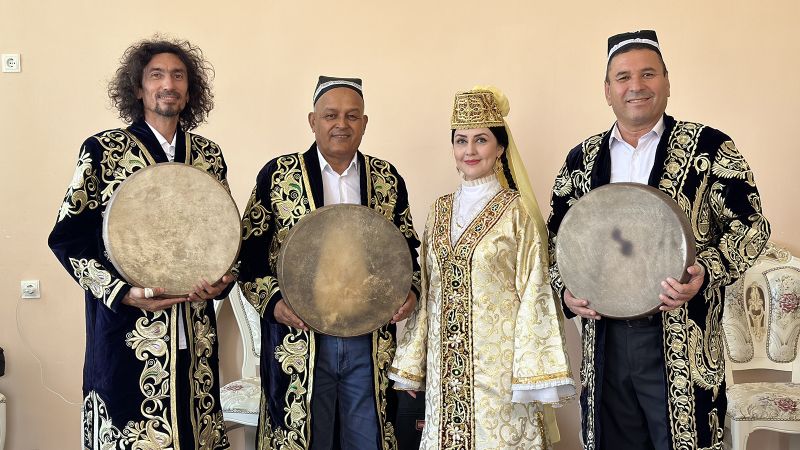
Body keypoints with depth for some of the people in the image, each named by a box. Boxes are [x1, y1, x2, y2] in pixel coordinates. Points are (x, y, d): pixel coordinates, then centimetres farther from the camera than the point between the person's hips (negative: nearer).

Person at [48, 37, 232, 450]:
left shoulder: (208, 156, 11)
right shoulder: (104, 150, 0)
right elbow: (68, 236, -3)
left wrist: (223, 279, -3)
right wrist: (122, 292, -14)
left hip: (194, 334, 3)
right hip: (128, 330, -3)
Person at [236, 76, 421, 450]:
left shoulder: (388, 179, 7)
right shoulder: (277, 175, -1)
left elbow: (408, 249, 13)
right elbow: (250, 253, 0)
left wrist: (410, 290, -5)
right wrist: (273, 301, -14)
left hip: (371, 343, 2)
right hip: (300, 339, -2)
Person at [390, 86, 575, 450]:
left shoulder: (517, 211, -6)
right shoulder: (440, 210, 9)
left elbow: (534, 293, -8)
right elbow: (426, 290, 12)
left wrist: (533, 375, -14)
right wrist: (412, 364, 11)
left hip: (497, 362, -4)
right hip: (446, 365, 5)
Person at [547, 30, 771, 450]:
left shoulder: (708, 147, -1)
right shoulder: (582, 159, 9)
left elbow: (749, 224, -3)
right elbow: (557, 236, 14)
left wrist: (706, 271, -20)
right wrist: (565, 290, -3)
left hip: (682, 343, -3)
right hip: (605, 340, 3)